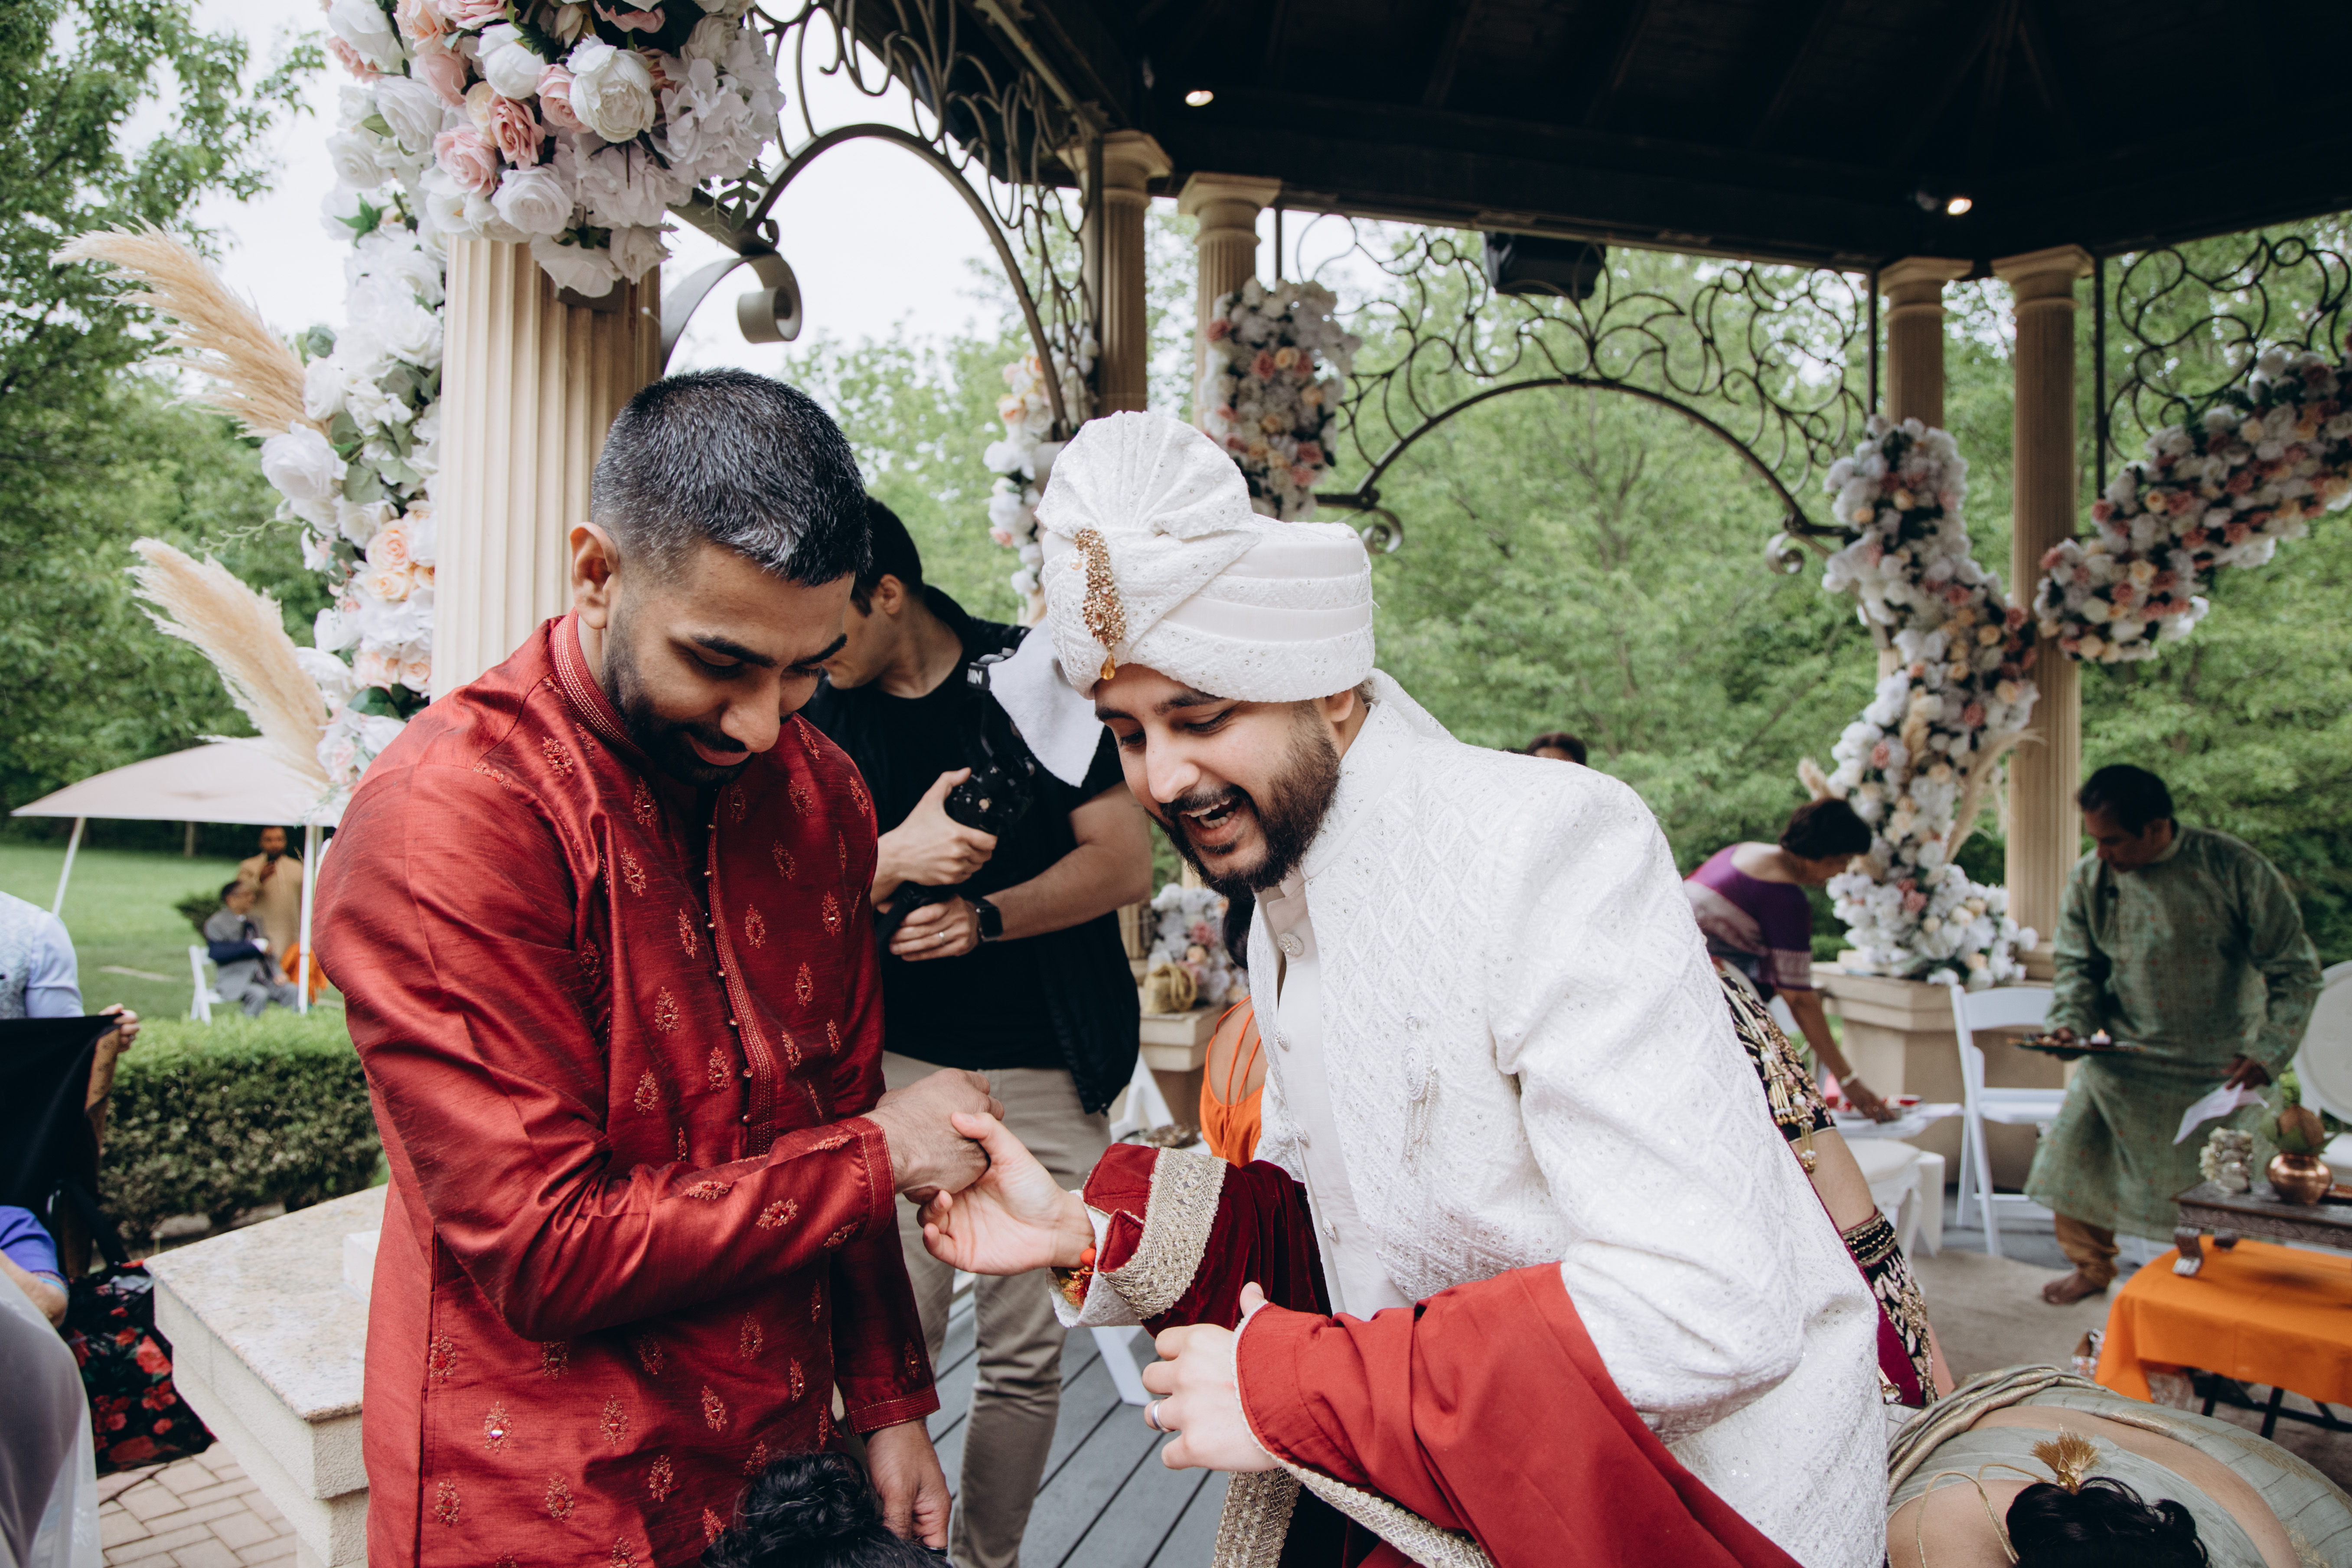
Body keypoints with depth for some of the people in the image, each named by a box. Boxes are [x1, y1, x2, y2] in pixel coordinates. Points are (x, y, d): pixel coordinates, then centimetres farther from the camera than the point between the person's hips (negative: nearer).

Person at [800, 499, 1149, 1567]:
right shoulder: (821, 717, 6)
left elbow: (1127, 864, -2)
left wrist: (987, 916, -16)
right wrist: (898, 856, -20)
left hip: (1046, 1077, 0)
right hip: (897, 1066, 1)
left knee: (1027, 1353, 7)